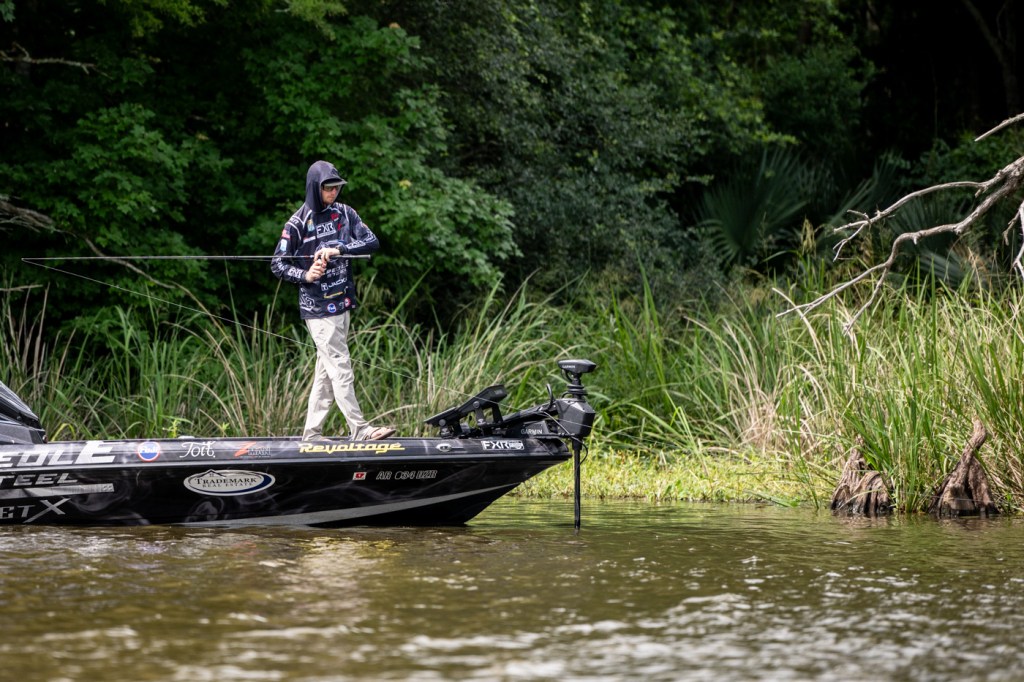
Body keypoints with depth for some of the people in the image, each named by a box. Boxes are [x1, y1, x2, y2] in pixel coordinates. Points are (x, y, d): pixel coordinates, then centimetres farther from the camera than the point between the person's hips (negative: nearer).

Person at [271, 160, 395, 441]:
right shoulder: (298, 223, -7)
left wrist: (339, 249, -17)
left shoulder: (344, 213, 7)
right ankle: (359, 429, -8)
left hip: (342, 303, 6)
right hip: (318, 308, -6)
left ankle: (312, 431, 14)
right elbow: (277, 265, -3)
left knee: (327, 370, 8)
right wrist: (305, 276, -20)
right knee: (341, 368, -8)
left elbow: (372, 242, -3)